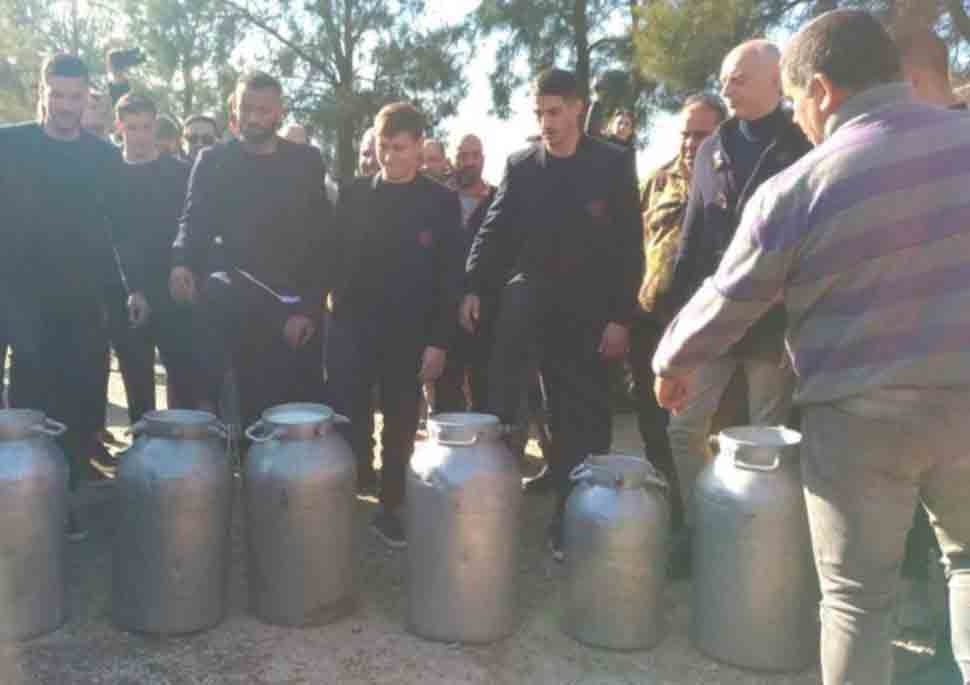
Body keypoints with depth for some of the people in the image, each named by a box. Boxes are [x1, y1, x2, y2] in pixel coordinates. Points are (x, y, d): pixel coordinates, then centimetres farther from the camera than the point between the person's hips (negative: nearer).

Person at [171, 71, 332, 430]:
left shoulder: (306, 162, 7)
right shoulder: (213, 161, 9)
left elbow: (322, 240, 3)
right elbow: (193, 222, 4)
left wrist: (310, 307, -6)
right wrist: (182, 261, -19)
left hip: (294, 310, 0)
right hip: (233, 310, 0)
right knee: (248, 408, -3)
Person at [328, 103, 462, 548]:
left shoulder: (441, 202, 0)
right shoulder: (352, 194, 5)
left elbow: (449, 277, -2)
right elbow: (333, 257, 6)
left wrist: (439, 341, -8)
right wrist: (329, 314, -2)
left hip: (409, 334, -1)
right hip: (351, 330, 1)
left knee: (399, 428, 8)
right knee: (346, 424, 0)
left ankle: (390, 508, 21)